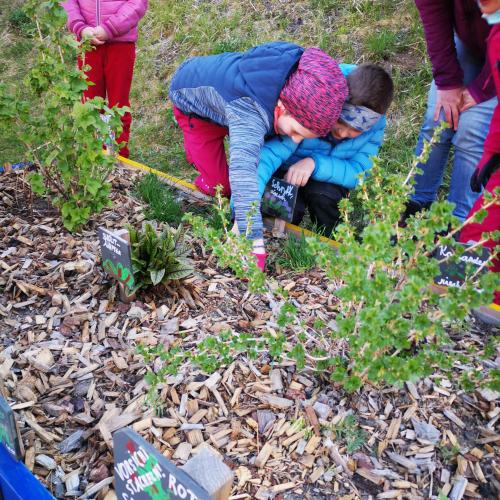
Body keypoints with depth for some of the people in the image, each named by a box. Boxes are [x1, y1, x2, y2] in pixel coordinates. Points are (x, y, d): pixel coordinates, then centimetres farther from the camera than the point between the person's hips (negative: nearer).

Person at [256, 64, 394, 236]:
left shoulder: (375, 125, -22)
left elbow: (358, 174, -22)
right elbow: (268, 155, -40)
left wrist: (315, 163, -40)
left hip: (328, 178, 2)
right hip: (286, 173, -2)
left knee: (323, 192, -31)